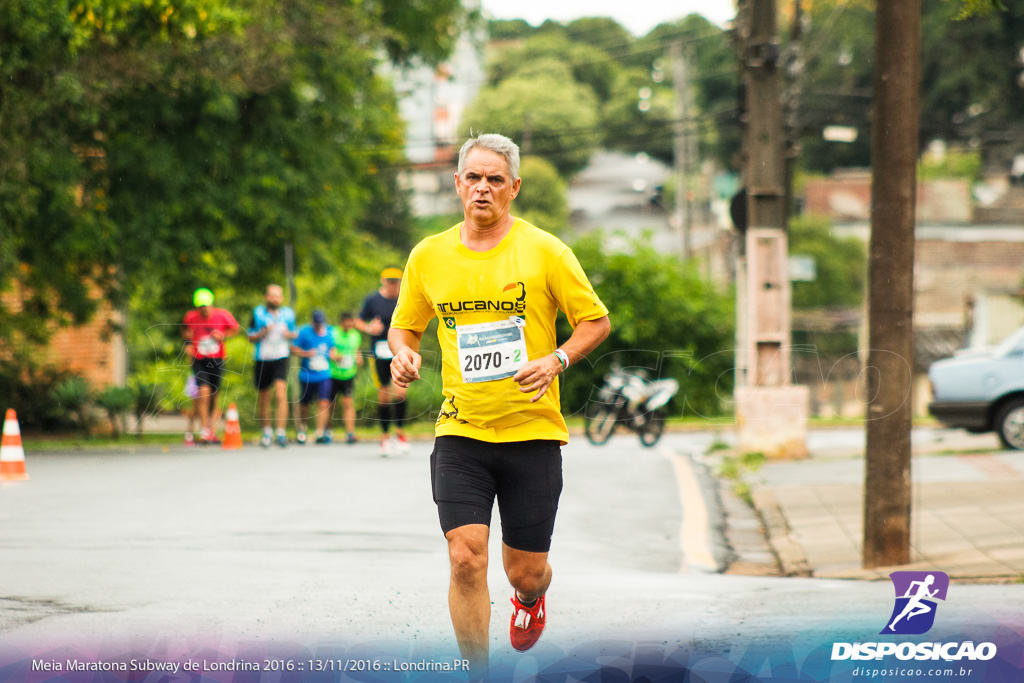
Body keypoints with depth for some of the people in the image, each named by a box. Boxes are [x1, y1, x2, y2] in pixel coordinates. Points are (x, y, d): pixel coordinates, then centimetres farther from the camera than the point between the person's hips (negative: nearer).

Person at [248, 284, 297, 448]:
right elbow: (250, 337, 3)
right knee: (263, 397, 9)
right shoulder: (258, 313, 1)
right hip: (262, 359, 1)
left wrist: (289, 334, -6)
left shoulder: (288, 314, 5)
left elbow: (295, 333, 17)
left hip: (281, 358, -1)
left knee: (281, 394, -17)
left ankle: (281, 433, -18)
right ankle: (266, 431, 30)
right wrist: (263, 333, -15)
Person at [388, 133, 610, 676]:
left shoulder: (545, 251, -3)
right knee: (466, 558, -15)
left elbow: (596, 321, 3)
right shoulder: (428, 256, 4)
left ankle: (530, 597, 46)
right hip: (460, 433, 1)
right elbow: (404, 325, 17)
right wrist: (403, 353, -5)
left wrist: (556, 360, -14)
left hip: (533, 432, -1)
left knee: (525, 570, 6)